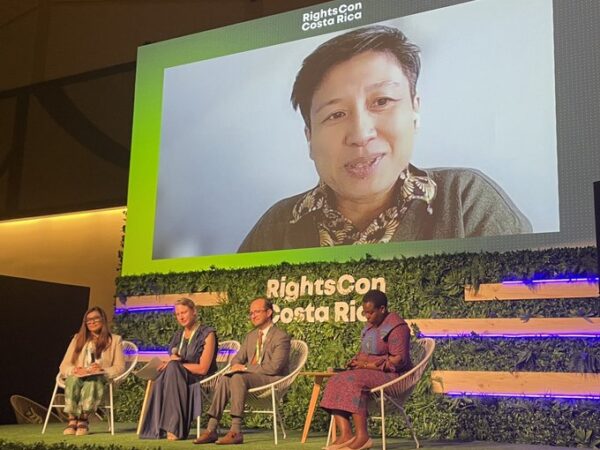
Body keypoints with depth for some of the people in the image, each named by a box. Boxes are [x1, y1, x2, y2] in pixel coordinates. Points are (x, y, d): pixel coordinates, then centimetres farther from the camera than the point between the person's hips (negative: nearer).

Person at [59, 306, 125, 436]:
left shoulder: (115, 340, 16)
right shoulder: (78, 338, 22)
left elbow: (119, 368, 4)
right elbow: (64, 366, 13)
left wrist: (103, 370, -17)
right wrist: (74, 370, -11)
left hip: (100, 379, -2)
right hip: (77, 376, 2)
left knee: (92, 380, -39)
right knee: (73, 379, -36)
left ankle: (83, 420, -38)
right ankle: (72, 420, -39)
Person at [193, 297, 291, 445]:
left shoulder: (281, 337, -6)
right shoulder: (251, 336, 19)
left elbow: (274, 367, -16)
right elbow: (237, 359, 19)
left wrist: (245, 368, -16)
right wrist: (237, 366, -6)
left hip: (272, 380, -7)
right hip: (250, 378, 7)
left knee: (238, 377, -33)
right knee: (224, 379, -23)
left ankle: (236, 431, -36)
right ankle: (211, 430, -27)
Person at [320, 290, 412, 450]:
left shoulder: (396, 327, -11)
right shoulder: (371, 326, 16)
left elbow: (398, 360, -18)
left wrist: (368, 365, -17)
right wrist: (357, 361, 2)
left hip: (392, 376, -9)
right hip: (370, 374, 9)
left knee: (353, 381, -31)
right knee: (335, 382, -13)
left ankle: (362, 436, -31)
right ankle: (345, 434, -26)